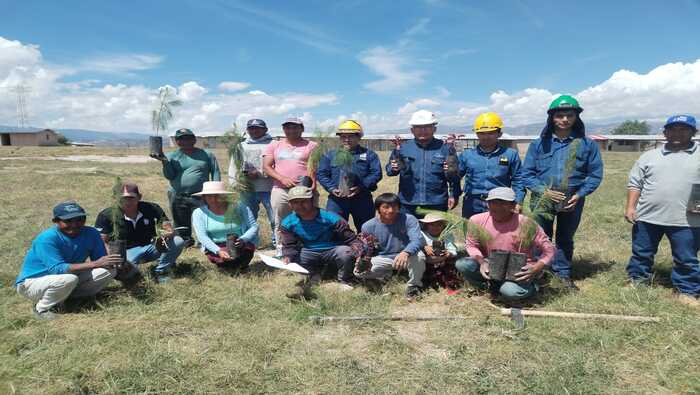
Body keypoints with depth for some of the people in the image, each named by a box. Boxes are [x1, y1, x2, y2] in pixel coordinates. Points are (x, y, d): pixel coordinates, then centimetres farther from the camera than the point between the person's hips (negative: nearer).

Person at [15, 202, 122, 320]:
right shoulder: (47, 238, -26)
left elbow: (101, 261, -8)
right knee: (69, 279, -37)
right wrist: (95, 264, -41)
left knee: (109, 270, -13)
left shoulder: (91, 234, -11)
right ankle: (41, 308, -8)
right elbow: (57, 269, -35)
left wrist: (113, 263, -33)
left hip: (68, 277, 5)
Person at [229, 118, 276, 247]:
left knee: (275, 217, -6)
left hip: (268, 187, -4)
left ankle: (277, 242, 4)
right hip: (248, 189, 4)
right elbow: (234, 165, 16)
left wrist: (259, 173, -13)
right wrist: (234, 181, 4)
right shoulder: (241, 146, 20)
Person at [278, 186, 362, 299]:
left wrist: (358, 251, -31)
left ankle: (345, 282, -7)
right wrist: (287, 258, -27)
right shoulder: (288, 223, -4)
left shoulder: (330, 218, -15)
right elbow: (289, 246, -4)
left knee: (346, 252, -33)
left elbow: (351, 239, -12)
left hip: (333, 251, -2)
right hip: (309, 252, 2)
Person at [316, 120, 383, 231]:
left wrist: (361, 187, -16)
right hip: (336, 200, 1)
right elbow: (321, 174, 6)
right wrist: (331, 188, -11)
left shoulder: (369, 154, 7)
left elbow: (376, 173, -3)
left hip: (362, 200, 0)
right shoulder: (330, 155, 12)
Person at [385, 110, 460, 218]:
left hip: (436, 205, 0)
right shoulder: (403, 148, 5)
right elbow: (389, 169, 6)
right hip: (408, 206, 1)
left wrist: (453, 195, -3)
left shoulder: (444, 148, 2)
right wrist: (393, 169, -16)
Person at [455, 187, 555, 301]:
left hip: (518, 271, -2)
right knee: (462, 264, -21)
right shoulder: (477, 220, -11)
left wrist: (536, 269, -24)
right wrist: (481, 262, -17)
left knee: (510, 292, -33)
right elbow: (471, 244, 2)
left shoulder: (526, 224, -18)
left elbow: (549, 249, -9)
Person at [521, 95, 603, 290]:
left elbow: (595, 174, 1)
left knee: (565, 239, 16)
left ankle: (563, 274, 31)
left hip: (572, 201, 1)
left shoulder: (587, 144, -2)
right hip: (542, 199, -1)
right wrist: (544, 191, -14)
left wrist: (579, 195, -10)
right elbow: (527, 174, -2)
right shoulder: (539, 144, -2)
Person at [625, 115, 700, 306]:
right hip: (647, 216, 2)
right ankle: (638, 281, 29)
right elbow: (635, 183, 7)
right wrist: (630, 206, -2)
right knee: (641, 254, 13)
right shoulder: (649, 156, 9)